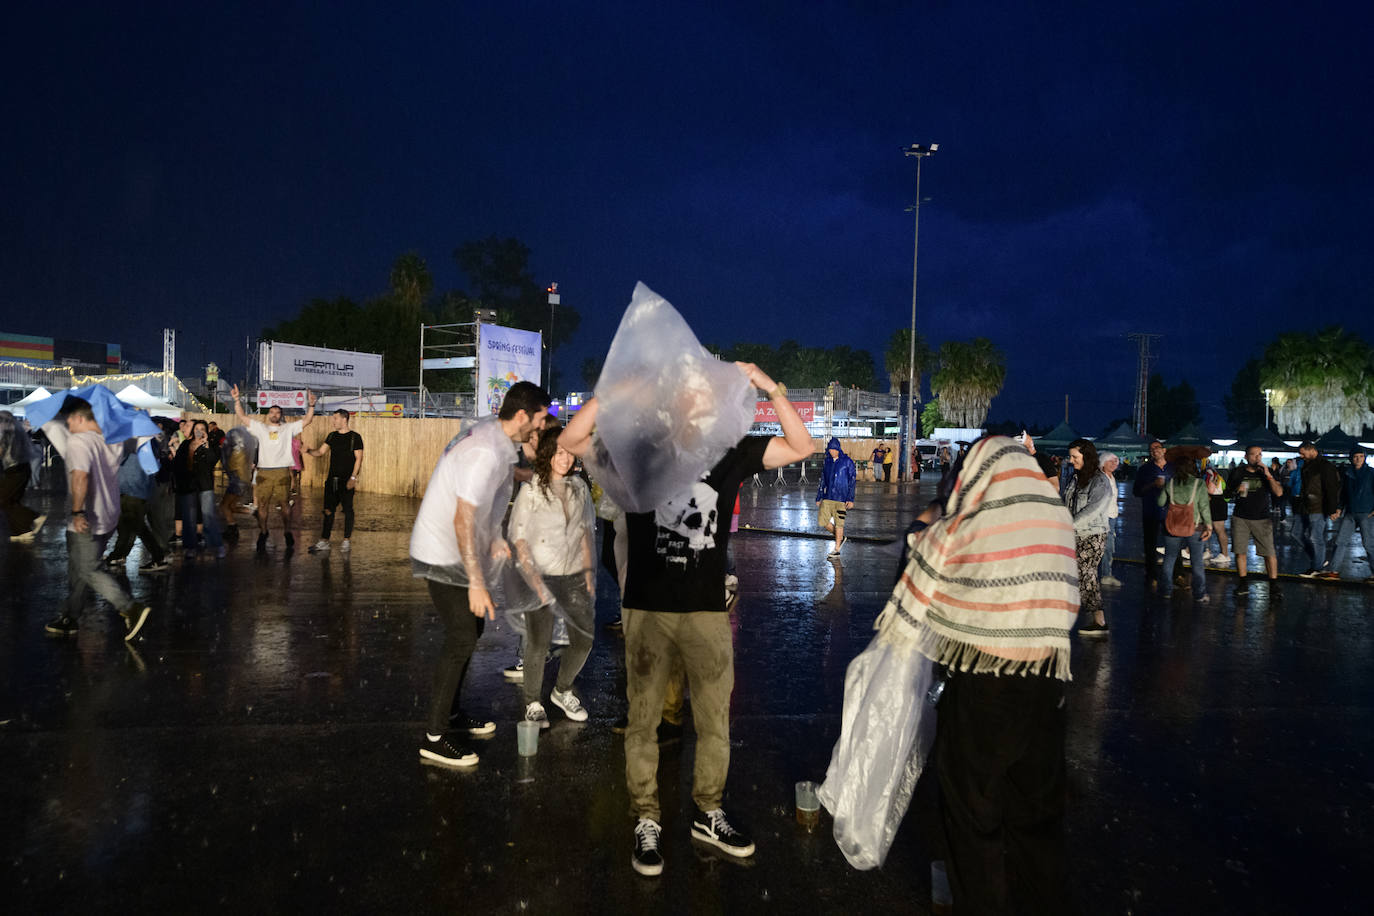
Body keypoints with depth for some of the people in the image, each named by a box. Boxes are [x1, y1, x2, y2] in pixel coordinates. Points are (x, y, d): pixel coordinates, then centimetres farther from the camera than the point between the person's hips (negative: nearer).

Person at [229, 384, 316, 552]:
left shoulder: (288, 428, 12)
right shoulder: (260, 428, 15)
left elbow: (307, 420, 5)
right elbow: (242, 417, 11)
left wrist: (311, 405, -9)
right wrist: (237, 400, 0)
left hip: (282, 472, -1)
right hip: (264, 472, 1)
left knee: (284, 504, 1)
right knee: (262, 504, 2)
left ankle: (288, 534, 10)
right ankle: (262, 533, 13)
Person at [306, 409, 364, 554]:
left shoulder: (355, 437, -5)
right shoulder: (332, 436, 12)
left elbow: (359, 458, -8)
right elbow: (320, 452, 11)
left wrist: (353, 478, -15)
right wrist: (309, 450, -10)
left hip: (346, 481, -5)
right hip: (332, 479, 5)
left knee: (347, 509, 1)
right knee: (328, 510, 5)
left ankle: (347, 540, 11)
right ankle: (324, 541, 8)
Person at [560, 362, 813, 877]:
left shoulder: (731, 452, 0)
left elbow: (802, 447, 0)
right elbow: (570, 441, -12)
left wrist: (770, 388, -11)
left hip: (708, 612, 2)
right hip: (647, 610, -2)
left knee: (715, 722, 13)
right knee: (643, 722, 10)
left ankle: (708, 815, 34)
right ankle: (646, 823, 28)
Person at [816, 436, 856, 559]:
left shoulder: (847, 461, -5)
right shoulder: (827, 461, 9)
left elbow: (852, 481, -6)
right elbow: (822, 480, 15)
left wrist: (851, 499, -11)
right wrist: (818, 498, 13)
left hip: (841, 498, -5)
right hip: (828, 497, 5)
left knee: (839, 523, -1)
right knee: (822, 520, 2)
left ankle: (837, 549, 11)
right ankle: (840, 537, 25)